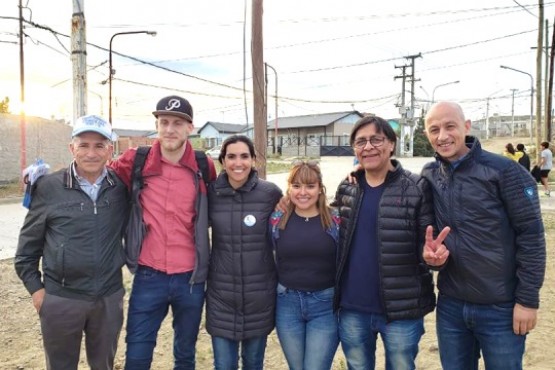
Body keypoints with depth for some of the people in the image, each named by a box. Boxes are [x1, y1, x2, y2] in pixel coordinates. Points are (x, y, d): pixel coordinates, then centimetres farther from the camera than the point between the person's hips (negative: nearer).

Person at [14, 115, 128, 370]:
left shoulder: (122, 187, -4)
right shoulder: (49, 187, -7)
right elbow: (28, 244, 1)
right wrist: (35, 288, 0)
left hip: (109, 298, 1)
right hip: (60, 299, -1)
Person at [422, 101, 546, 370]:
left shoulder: (504, 171, -12)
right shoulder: (429, 176, 1)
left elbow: (531, 235, -11)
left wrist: (528, 299, -11)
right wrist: (428, 250, -10)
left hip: (501, 308, -4)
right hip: (450, 306, 4)